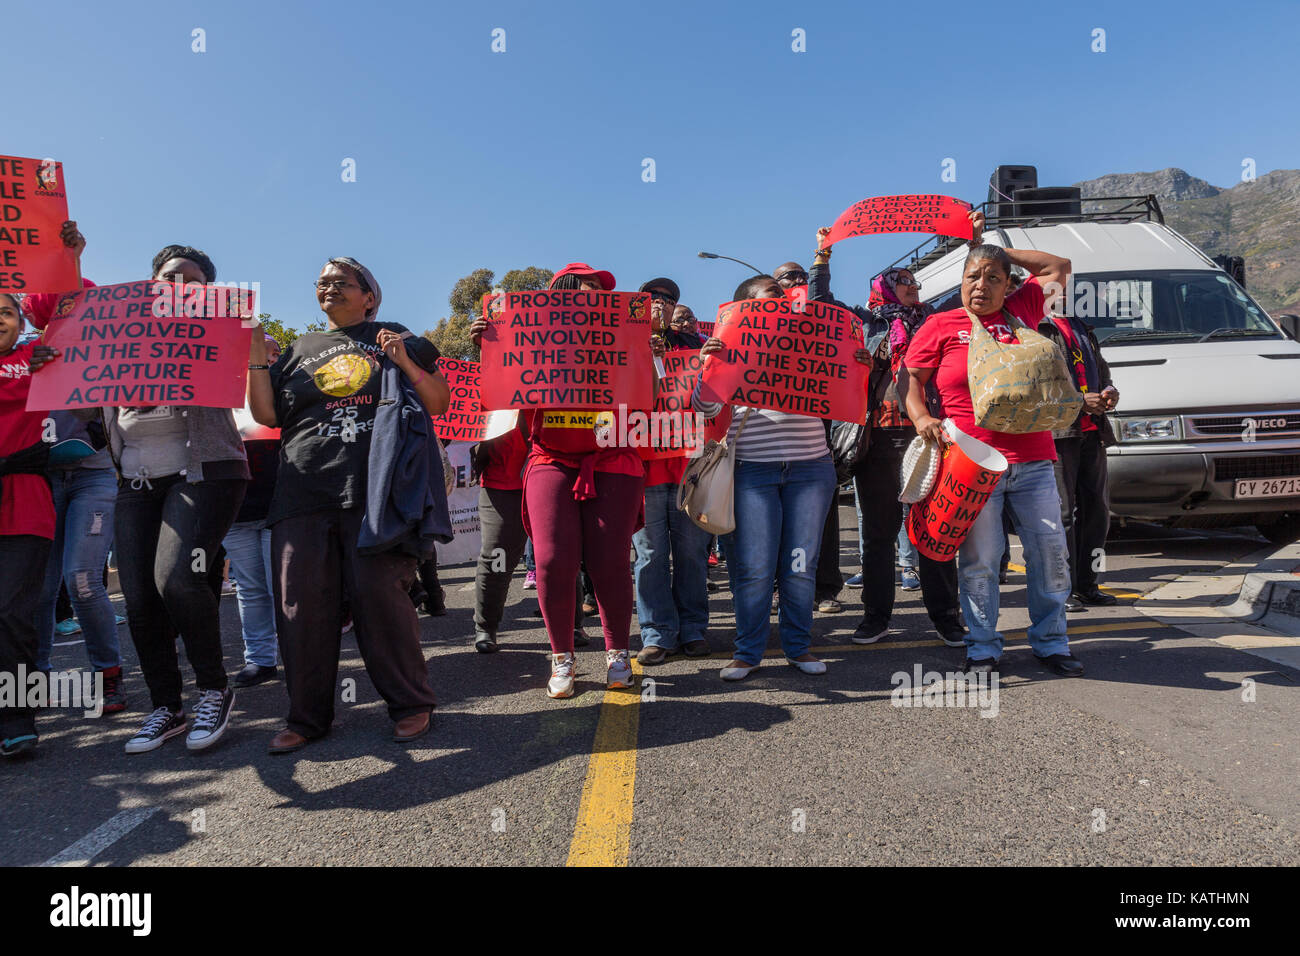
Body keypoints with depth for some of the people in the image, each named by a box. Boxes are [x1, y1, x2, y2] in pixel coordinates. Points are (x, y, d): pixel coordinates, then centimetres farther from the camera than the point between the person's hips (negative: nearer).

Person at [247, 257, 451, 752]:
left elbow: (440, 404, 9)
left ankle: (410, 703, 7)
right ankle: (308, 716, 15)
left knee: (379, 591, -9)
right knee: (301, 600, 2)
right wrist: (256, 359, 9)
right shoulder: (299, 349, 23)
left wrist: (403, 363, -4)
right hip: (304, 489, 4)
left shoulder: (397, 339, 15)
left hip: (375, 488, -4)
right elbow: (267, 415, 18)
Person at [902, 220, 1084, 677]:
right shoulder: (940, 326, 5)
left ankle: (1050, 642, 22)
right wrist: (922, 417, -13)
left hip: (1032, 462, 3)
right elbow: (911, 380, 5)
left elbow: (1059, 267, 22)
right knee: (979, 561, 0)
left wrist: (998, 250, 19)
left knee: (1051, 554, 6)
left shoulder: (1021, 311, 13)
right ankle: (982, 648, 15)